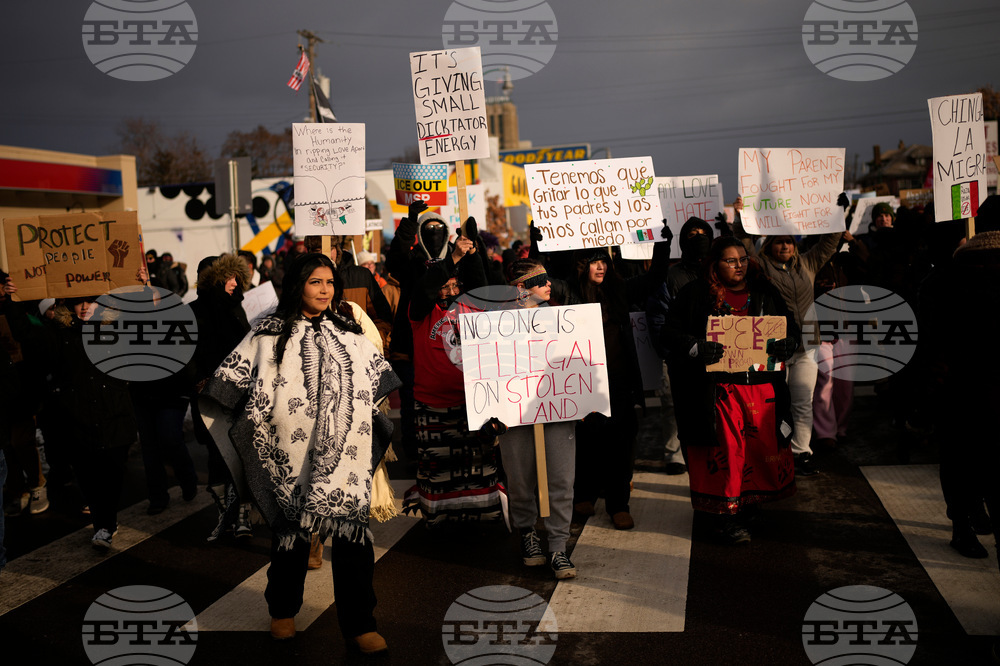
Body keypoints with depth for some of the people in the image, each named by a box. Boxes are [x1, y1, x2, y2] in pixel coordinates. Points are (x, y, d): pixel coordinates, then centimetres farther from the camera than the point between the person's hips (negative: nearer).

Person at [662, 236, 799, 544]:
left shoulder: (765, 293, 14)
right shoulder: (695, 295, 2)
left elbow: (791, 330, 18)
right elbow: (670, 334, -2)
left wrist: (785, 344, -6)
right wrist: (697, 348, -21)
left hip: (762, 389, 4)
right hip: (718, 389, -4)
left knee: (764, 449, 6)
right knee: (725, 453, -3)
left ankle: (748, 507, 27)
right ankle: (727, 518, 12)